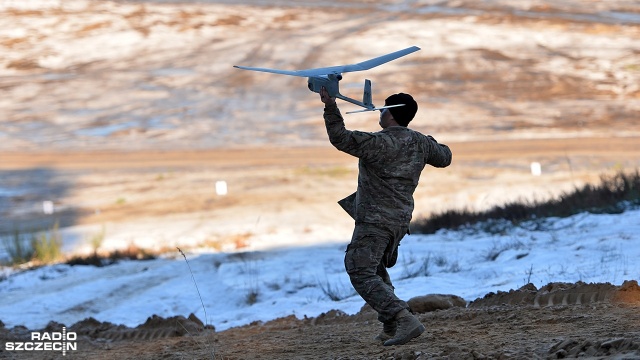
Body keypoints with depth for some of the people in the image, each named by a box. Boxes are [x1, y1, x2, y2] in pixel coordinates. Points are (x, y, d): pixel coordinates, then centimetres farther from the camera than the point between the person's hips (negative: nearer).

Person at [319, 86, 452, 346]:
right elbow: (444, 158, 21)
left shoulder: (379, 143, -20)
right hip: (401, 220, 9)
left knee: (362, 274, -8)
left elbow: (340, 138, -25)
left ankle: (404, 320, -24)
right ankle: (390, 329, 18)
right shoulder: (420, 143, 3)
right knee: (377, 270, 26)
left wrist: (330, 105, -20)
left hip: (375, 220, -9)